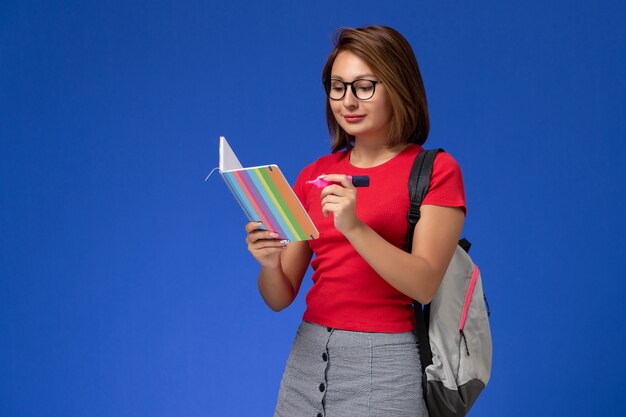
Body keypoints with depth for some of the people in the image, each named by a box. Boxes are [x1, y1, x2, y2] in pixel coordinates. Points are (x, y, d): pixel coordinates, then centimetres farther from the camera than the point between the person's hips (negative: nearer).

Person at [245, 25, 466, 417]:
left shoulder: (436, 171, -4)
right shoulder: (314, 175, 8)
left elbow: (424, 285, -16)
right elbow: (280, 298, 7)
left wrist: (354, 227, -27)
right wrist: (269, 262, -15)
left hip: (384, 367, -4)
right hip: (308, 356, 5)